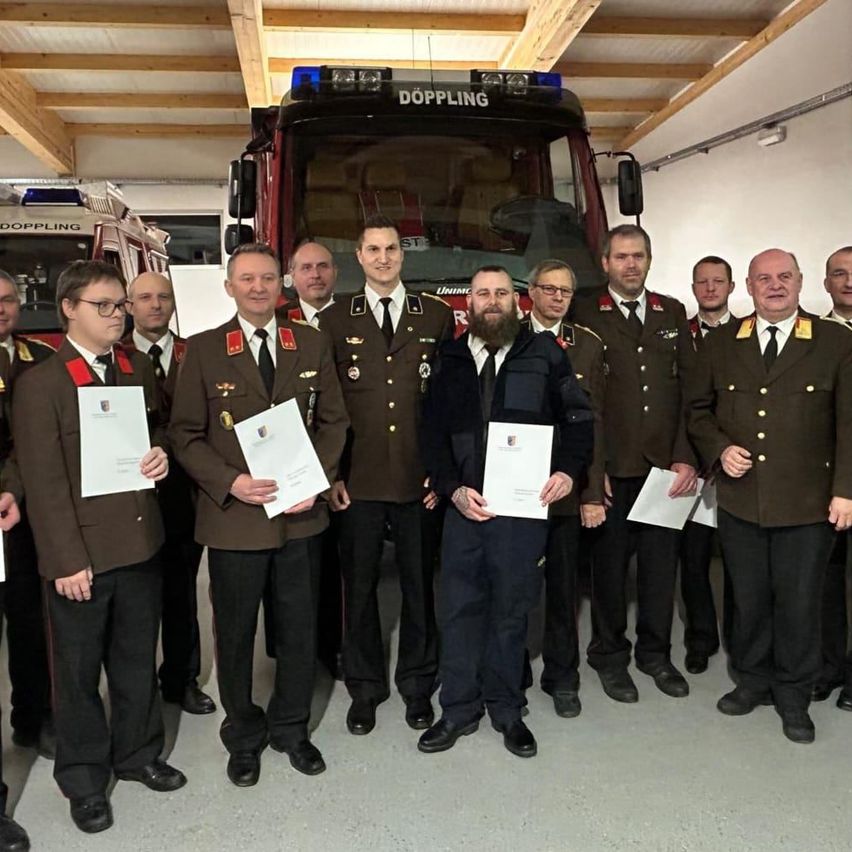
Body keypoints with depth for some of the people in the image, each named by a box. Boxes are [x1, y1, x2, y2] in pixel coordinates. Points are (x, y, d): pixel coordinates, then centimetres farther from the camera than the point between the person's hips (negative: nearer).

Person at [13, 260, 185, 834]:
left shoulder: (140, 370, 6)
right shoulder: (40, 384, -11)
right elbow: (44, 482, -13)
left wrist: (162, 455, -3)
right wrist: (67, 560, -15)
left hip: (141, 544, 5)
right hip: (81, 556, -5)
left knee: (138, 660, 19)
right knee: (79, 672, 12)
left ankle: (138, 753, 39)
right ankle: (84, 778, 31)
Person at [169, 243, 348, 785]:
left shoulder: (313, 344, 4)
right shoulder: (204, 350, -2)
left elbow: (333, 420, 6)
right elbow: (186, 434, -3)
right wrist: (230, 482, -17)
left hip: (301, 512, 2)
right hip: (233, 513, -2)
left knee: (300, 627, 14)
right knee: (236, 632, 12)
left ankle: (291, 727, 36)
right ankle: (244, 735, 33)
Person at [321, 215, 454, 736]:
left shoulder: (437, 315, 5)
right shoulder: (336, 320, 4)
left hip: (421, 478, 0)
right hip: (357, 479, 0)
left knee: (420, 584, 11)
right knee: (359, 585, 10)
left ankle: (418, 683, 30)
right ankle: (365, 686, 28)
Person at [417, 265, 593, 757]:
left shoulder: (544, 355, 3)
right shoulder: (450, 361, 7)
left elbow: (579, 418, 4)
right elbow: (433, 434, 6)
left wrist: (568, 470, -11)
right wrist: (452, 488, -7)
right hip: (464, 504, 2)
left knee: (511, 610, 10)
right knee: (459, 608, 8)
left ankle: (507, 710, 27)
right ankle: (459, 709, 25)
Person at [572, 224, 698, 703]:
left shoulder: (673, 314, 12)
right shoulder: (584, 315, 1)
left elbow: (690, 389, 8)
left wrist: (686, 457, -1)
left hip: (665, 465, 3)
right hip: (611, 467, -3)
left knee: (662, 563, 11)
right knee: (609, 565, 8)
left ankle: (655, 652, 29)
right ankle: (610, 655, 25)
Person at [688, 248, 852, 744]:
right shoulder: (720, 345, 5)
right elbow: (699, 410, 12)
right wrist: (719, 449, -5)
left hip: (807, 504, -2)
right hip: (740, 501, 2)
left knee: (799, 603, 8)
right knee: (749, 599, 14)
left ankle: (794, 696, 27)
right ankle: (753, 680, 34)